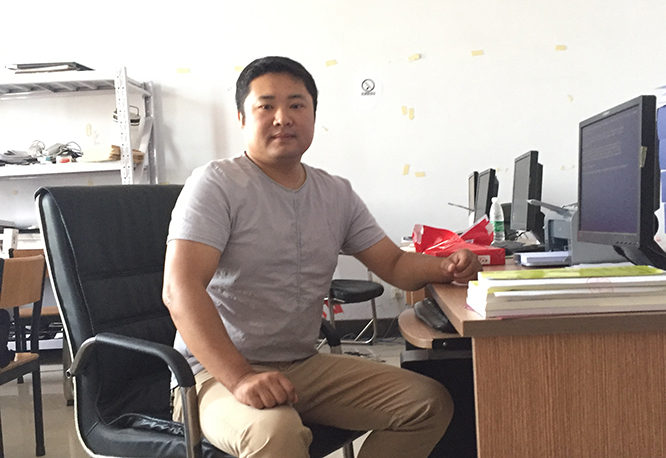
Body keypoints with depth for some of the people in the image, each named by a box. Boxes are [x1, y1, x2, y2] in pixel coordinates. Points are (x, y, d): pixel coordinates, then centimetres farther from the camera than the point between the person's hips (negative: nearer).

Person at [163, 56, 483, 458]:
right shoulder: (217, 183, -10)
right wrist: (241, 378, -32)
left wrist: (446, 267, -10)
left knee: (432, 403, -1)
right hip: (220, 373, -7)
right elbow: (181, 289, -21)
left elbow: (395, 265, 13)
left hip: (306, 366, 7)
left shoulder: (337, 194, 9)